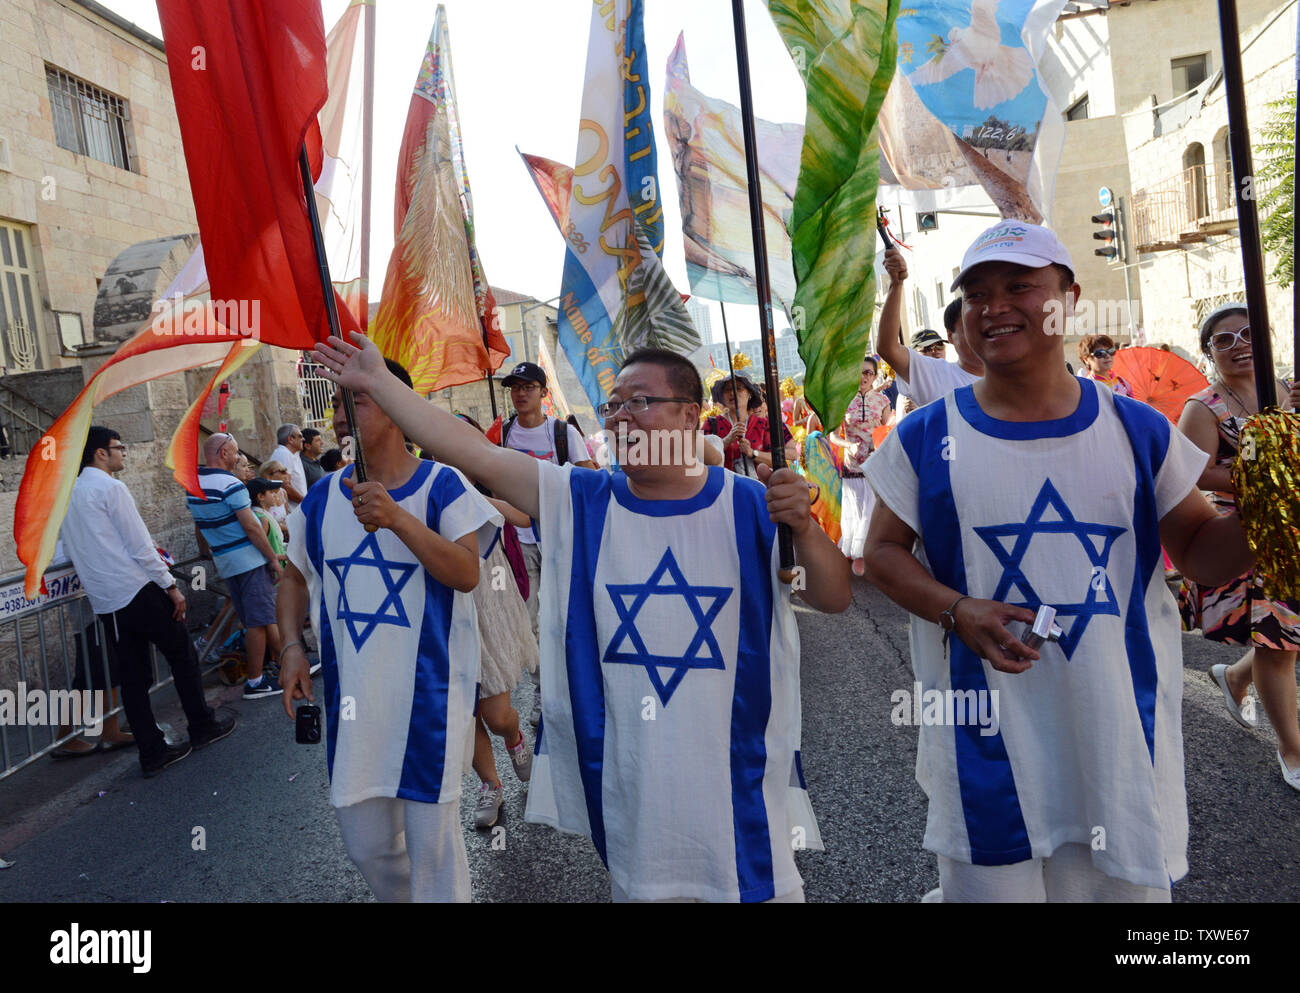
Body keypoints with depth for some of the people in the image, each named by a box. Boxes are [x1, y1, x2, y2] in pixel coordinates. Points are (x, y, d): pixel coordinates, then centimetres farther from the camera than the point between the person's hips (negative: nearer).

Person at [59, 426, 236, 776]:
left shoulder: (67, 495, 14)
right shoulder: (111, 488, -10)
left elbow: (82, 548, 21)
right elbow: (140, 545, -13)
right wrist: (171, 586, -8)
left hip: (104, 601, 7)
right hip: (138, 591, -7)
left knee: (132, 677, 9)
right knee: (182, 656, 10)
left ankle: (153, 753, 13)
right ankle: (203, 727, 20)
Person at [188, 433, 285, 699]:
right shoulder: (230, 485, -17)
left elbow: (199, 529, 18)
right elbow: (251, 527, -18)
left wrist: (209, 553, 29)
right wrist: (273, 557, -13)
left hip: (225, 562, 9)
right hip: (250, 559, -9)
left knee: (253, 620, 14)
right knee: (259, 620, -3)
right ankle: (255, 682, 2)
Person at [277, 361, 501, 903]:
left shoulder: (442, 485, -8)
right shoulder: (322, 497, 5)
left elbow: (467, 574, -20)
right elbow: (294, 577, 18)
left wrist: (398, 518, -30)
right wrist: (292, 646, 4)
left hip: (429, 693, -5)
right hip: (351, 697, 5)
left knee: (434, 843, 3)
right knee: (366, 845, 17)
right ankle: (398, 898, 45)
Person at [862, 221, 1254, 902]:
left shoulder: (1137, 430, 2)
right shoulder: (927, 438, -2)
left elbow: (1200, 551, 8)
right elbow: (883, 551, 2)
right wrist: (957, 611, -15)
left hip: (1123, 740, 2)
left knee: (1128, 883, 16)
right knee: (990, 882, 10)